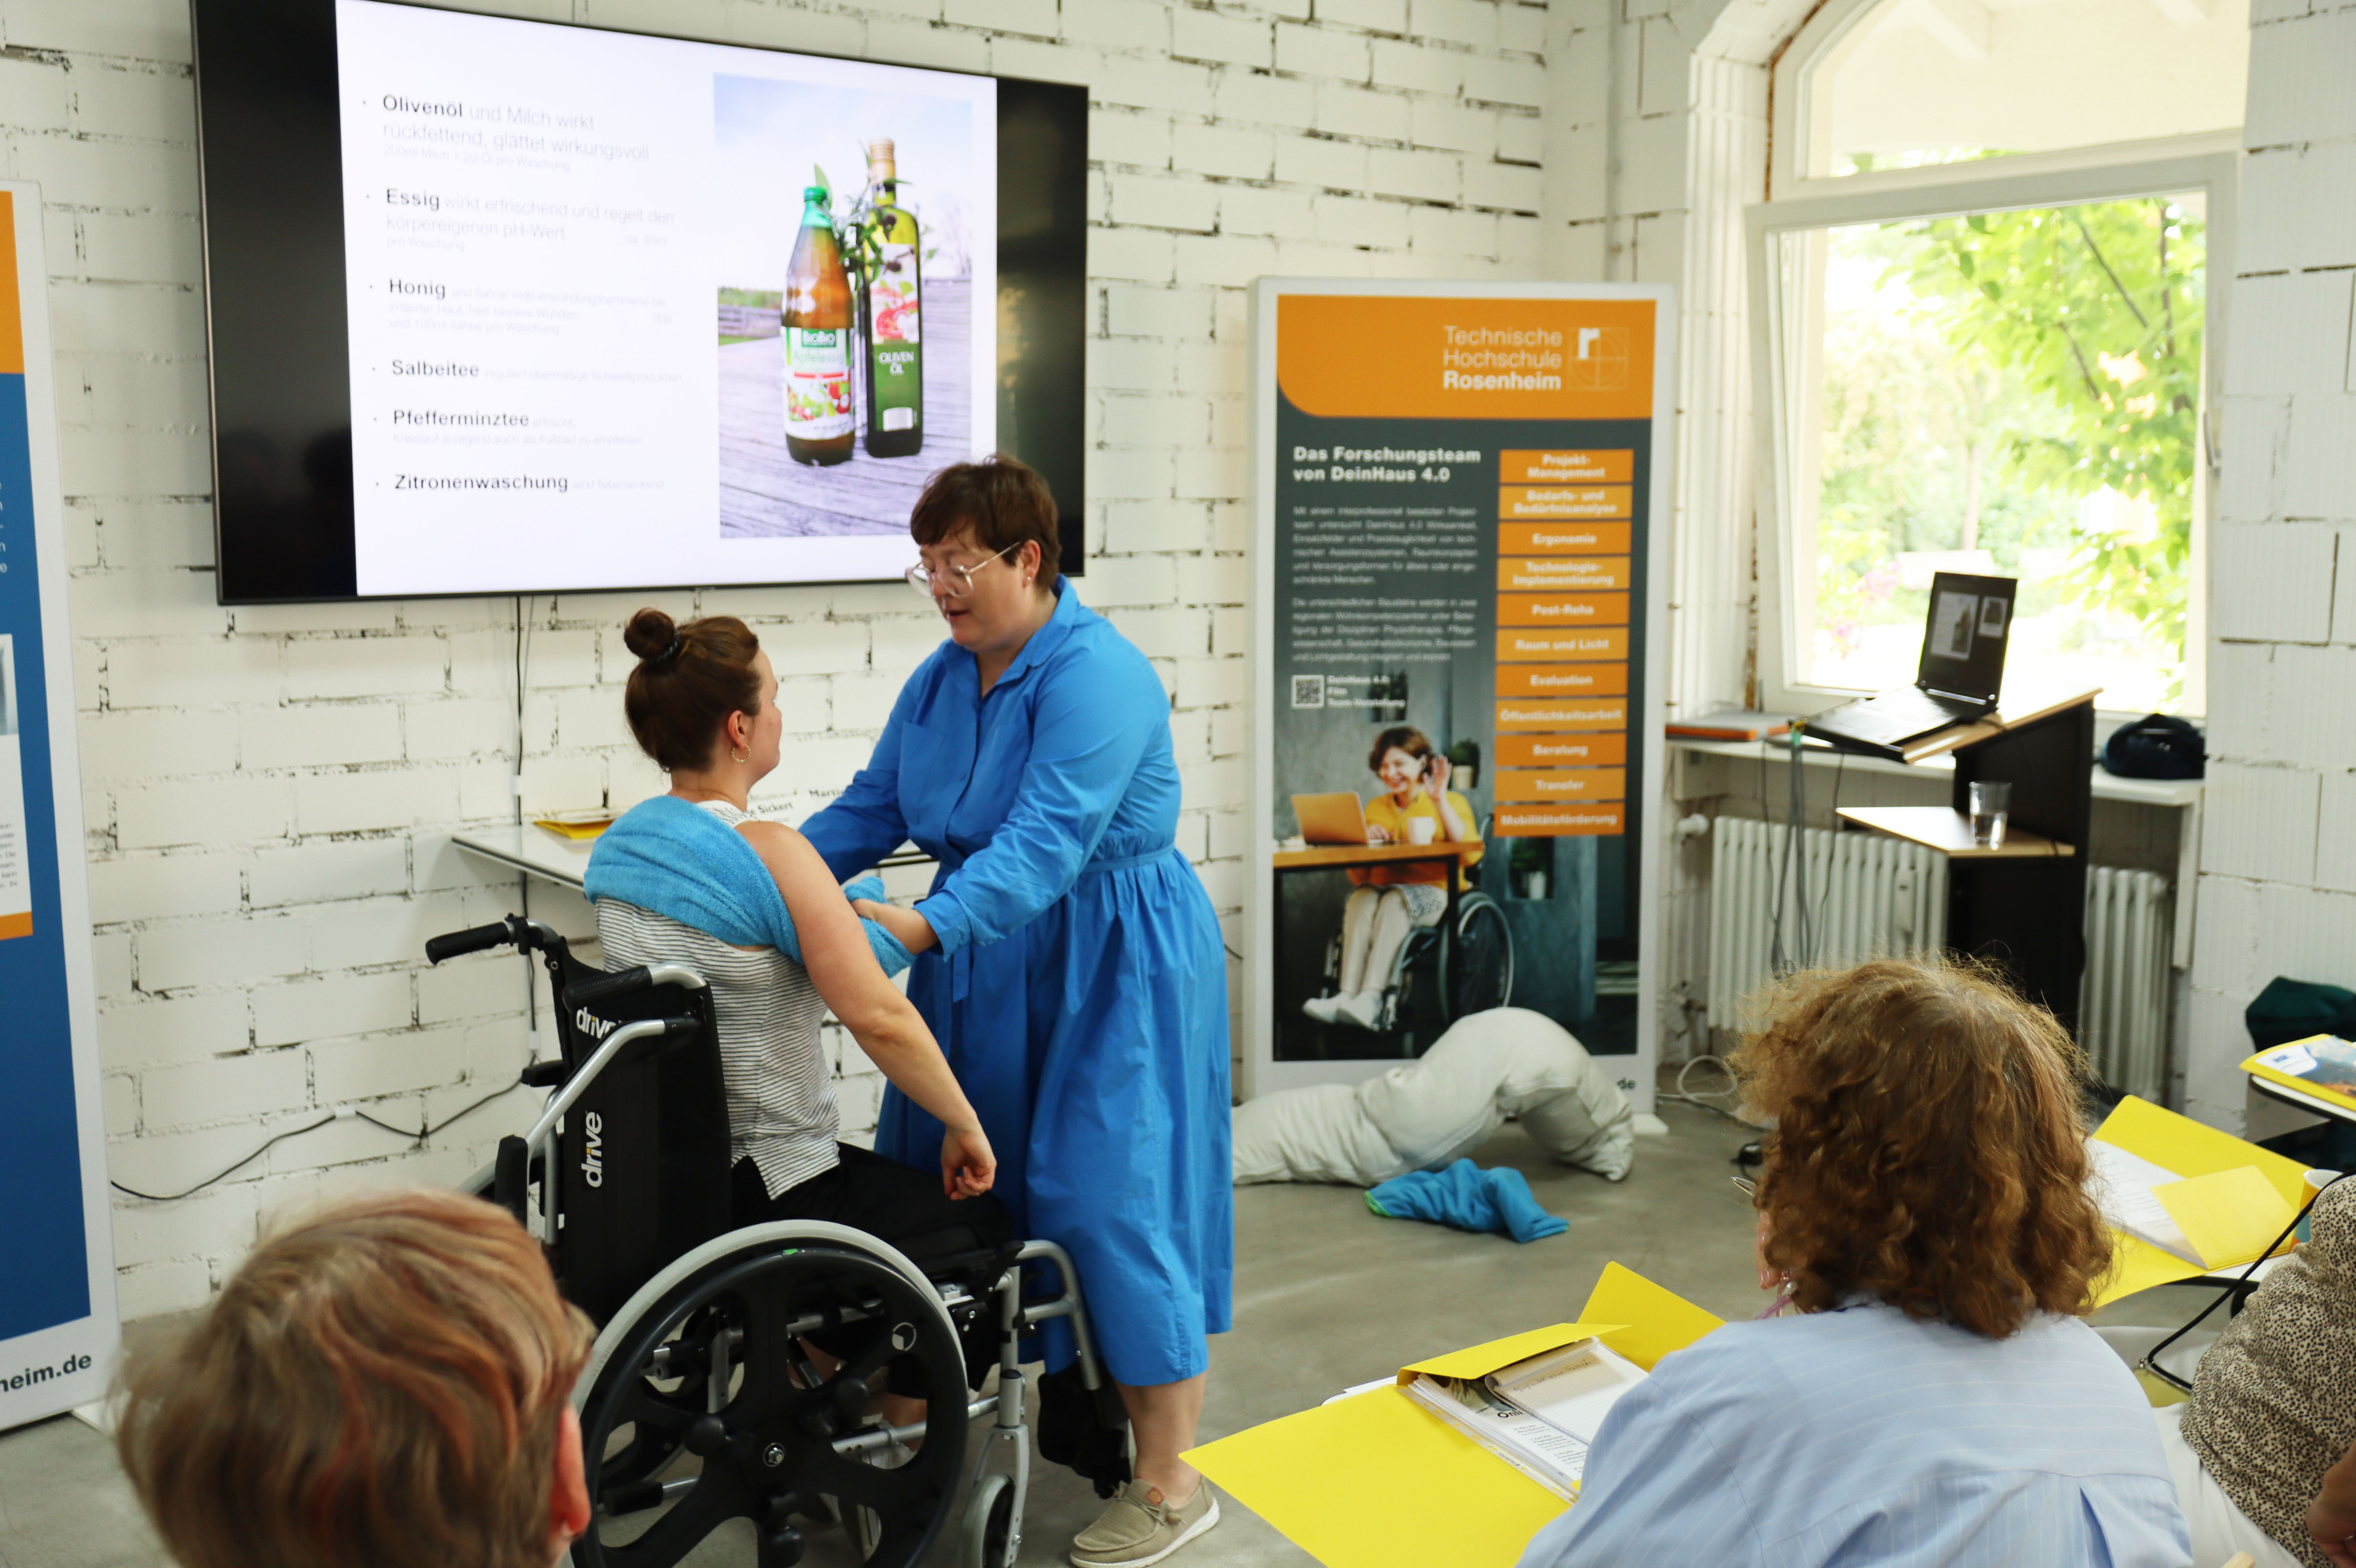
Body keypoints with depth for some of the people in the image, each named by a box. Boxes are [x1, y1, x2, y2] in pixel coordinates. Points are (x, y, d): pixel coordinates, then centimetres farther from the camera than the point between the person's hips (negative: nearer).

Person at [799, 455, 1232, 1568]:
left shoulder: (1095, 675, -21)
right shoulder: (942, 677, 6)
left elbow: (1047, 841, -31)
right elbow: (873, 807, 8)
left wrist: (925, 927, -42)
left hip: (1111, 968, -8)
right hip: (987, 961, 8)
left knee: (1106, 1195, -6)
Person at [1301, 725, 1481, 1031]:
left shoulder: (1451, 802, 12)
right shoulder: (1376, 807, 23)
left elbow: (1470, 855, -8)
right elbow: (1358, 877, 19)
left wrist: (1440, 801, -8)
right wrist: (1367, 843, -2)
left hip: (1433, 894, -3)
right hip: (1382, 890, 3)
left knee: (1396, 899, -35)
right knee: (1363, 897, -31)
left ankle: (1371, 1000, -47)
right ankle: (1347, 994, -45)